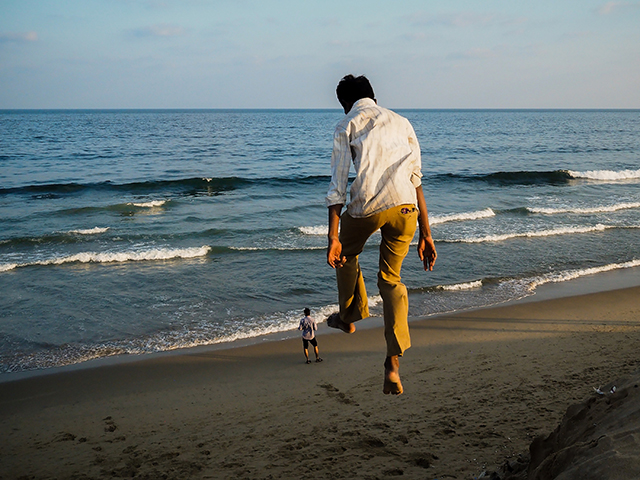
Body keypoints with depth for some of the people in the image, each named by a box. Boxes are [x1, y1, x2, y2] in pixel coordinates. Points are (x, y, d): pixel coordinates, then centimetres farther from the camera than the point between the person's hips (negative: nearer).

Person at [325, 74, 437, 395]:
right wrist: (425, 233, 17)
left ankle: (349, 317, 48)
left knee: (347, 254, 30)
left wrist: (333, 238, -1)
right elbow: (416, 180, 18)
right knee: (391, 279, 17)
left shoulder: (346, 126, 13)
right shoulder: (401, 122, 23)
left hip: (367, 205, -3)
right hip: (406, 206, 3)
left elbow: (338, 185, 2)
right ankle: (393, 362, 5)